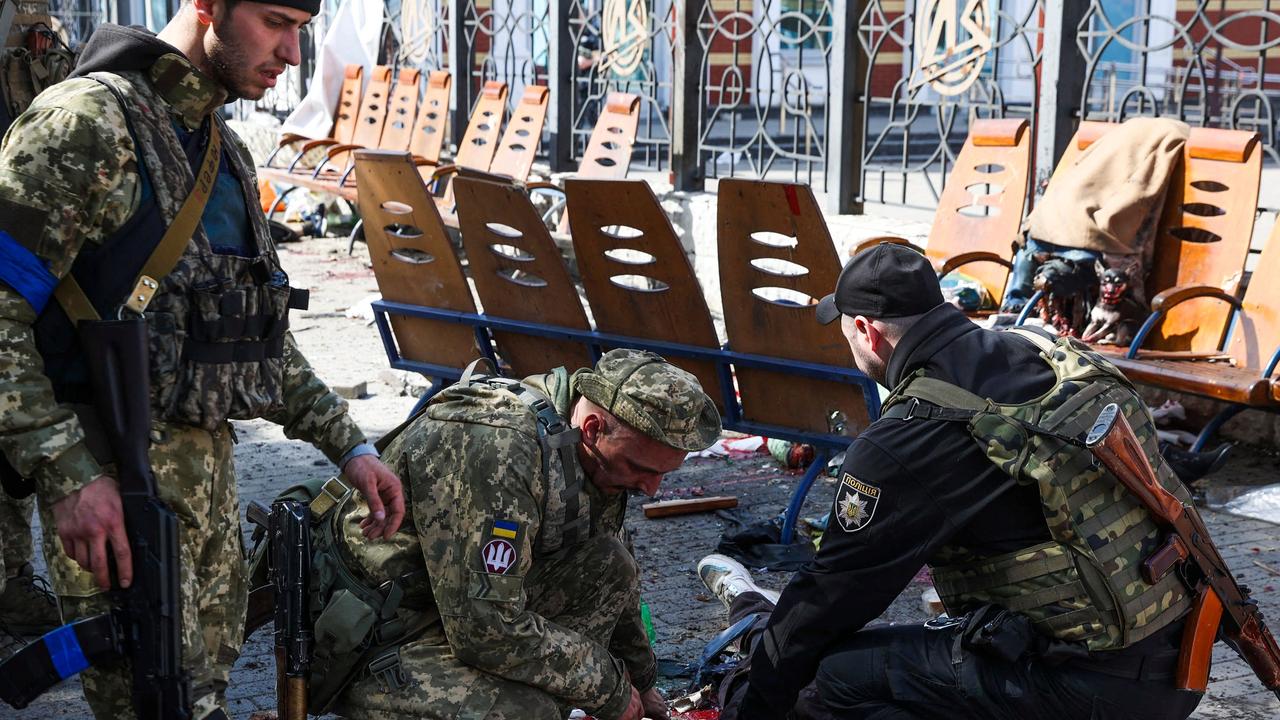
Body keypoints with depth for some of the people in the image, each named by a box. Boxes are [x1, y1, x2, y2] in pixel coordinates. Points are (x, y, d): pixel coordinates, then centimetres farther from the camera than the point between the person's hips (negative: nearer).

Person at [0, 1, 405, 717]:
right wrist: (67, 472, -25)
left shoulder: (230, 154, 14)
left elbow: (260, 332, 21)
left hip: (210, 463, 8)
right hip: (110, 482, -8)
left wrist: (348, 444, 13)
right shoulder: (86, 122, -13)